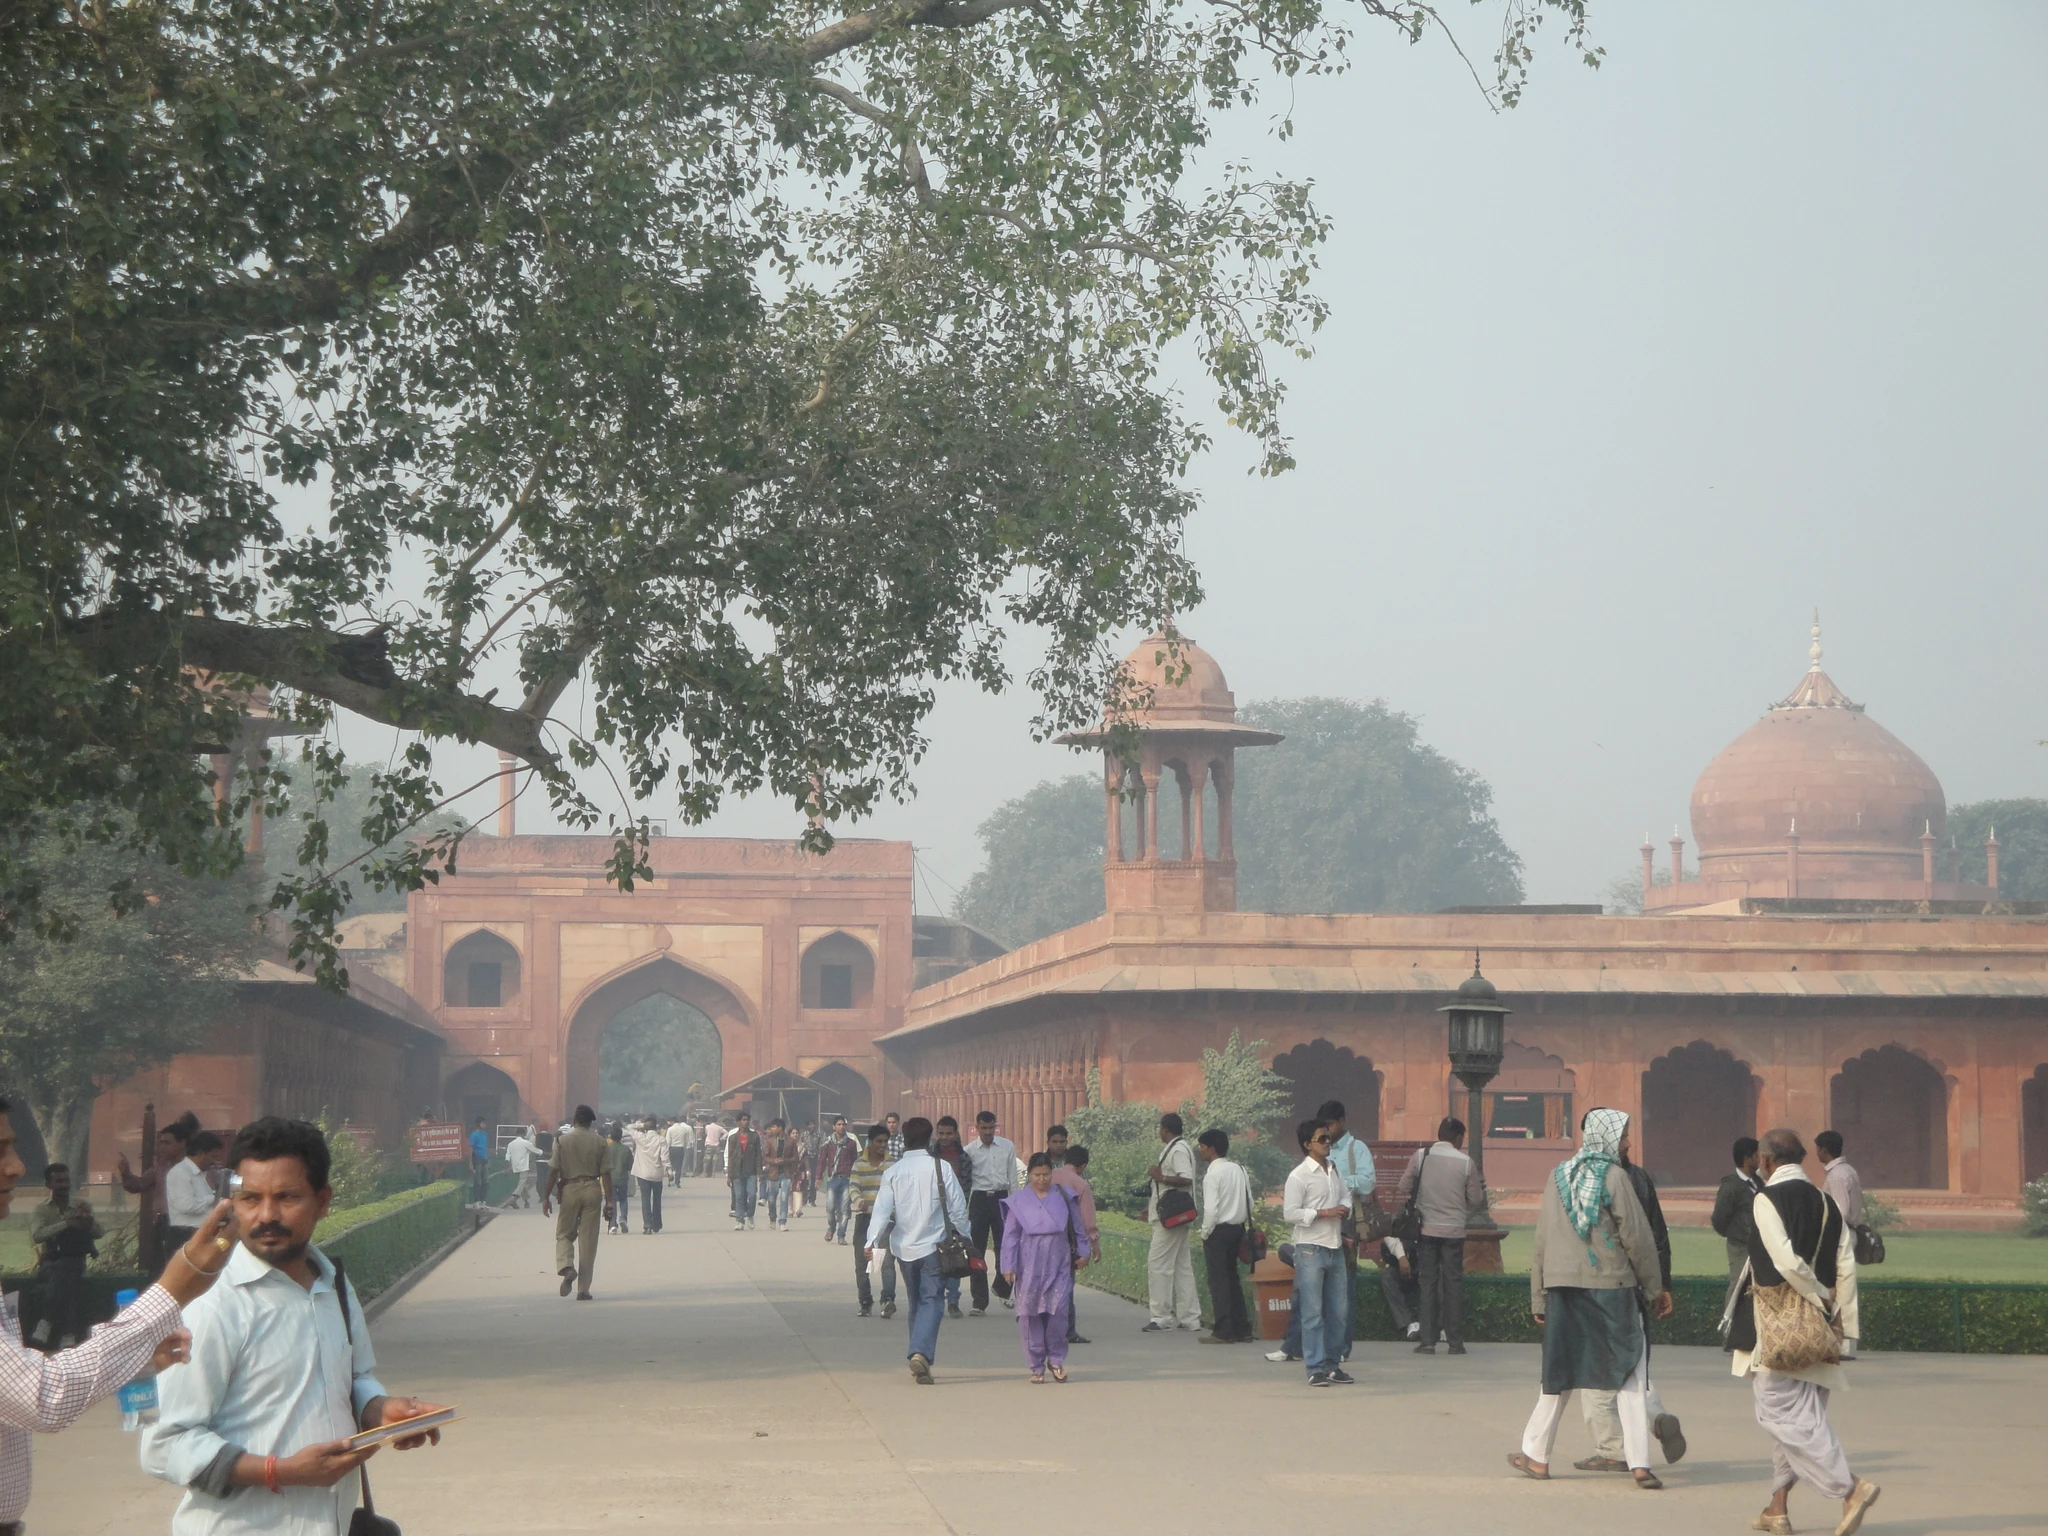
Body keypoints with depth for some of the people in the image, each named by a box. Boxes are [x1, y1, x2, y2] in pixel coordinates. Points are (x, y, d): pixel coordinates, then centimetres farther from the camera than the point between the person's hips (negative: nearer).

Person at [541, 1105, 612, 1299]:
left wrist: (546, 1197, 3)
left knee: (564, 1234, 13)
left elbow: (553, 1171, -3)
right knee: (588, 1239, 4)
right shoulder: (600, 1142, 0)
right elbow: (606, 1173, -2)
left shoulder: (562, 1140, -2)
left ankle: (567, 1267, -18)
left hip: (570, 1189, -1)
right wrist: (609, 1200, 3)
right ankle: (583, 1289, 5)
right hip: (592, 1190, 1)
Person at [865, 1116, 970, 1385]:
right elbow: (958, 1208, -3)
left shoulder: (892, 1172, 1)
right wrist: (965, 1237, 10)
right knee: (930, 1301, -5)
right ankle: (921, 1353, -26)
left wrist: (872, 1240, -15)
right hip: (933, 1245, -3)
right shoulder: (940, 1168, -6)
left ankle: (919, 1356, 21)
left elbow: (882, 1209, -8)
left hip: (904, 1247, 3)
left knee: (915, 1303, 17)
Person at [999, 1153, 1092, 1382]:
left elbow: (1077, 1228, 15)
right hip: (1029, 1266, 0)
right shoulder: (1018, 1200, 5)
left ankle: (1056, 1359, 10)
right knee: (1030, 1314, -1)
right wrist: (1008, 1265, 0)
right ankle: (1036, 1366, 8)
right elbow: (1010, 1235, 5)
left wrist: (1083, 1252, 13)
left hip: (1058, 1266, 0)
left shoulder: (1063, 1198, 7)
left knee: (1058, 1311, -9)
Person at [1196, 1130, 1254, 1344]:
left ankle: (1223, 1331, -4)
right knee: (1232, 1278, 15)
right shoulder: (1238, 1170, 8)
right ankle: (1241, 1328, 16)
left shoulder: (1212, 1175, -16)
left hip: (1218, 1230, -8)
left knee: (1218, 1280, -3)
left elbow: (1211, 1209, -20)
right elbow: (1250, 1202, 9)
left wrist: (1205, 1232, -9)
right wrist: (1243, 1222, 15)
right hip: (1237, 1228, 8)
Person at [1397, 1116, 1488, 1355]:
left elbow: (1404, 1188, 2)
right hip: (1454, 1230, -1)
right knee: (1453, 1284, 6)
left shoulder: (1421, 1156, -3)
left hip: (1427, 1228, 1)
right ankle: (1455, 1341, 6)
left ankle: (1427, 1340, 2)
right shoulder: (1465, 1162, -4)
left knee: (1428, 1283, 6)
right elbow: (1476, 1200, 1)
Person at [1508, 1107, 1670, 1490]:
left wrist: (1538, 1297, 16)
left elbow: (1542, 1241, 11)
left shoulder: (1558, 1176, 8)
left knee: (1560, 1373, 14)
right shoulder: (1613, 1176, -7)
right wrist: (1655, 1288, 4)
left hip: (1563, 1286, 4)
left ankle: (1536, 1455, 19)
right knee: (1630, 1376, 0)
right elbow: (1637, 1237, -7)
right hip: (1612, 1286, -4)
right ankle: (1640, 1464, -6)